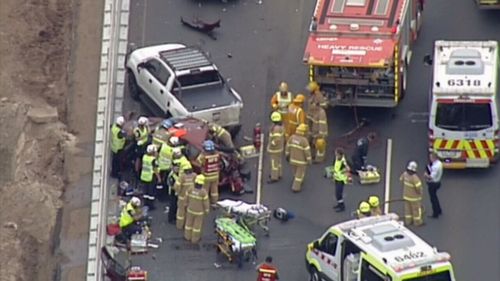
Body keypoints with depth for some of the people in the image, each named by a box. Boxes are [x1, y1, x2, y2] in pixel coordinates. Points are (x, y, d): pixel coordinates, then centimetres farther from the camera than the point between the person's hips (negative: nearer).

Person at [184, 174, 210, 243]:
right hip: (199, 211, -3)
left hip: (191, 209, 3)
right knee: (197, 225, 18)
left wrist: (186, 206, 12)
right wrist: (207, 211, -1)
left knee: (189, 222, 23)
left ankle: (188, 236, 40)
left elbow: (186, 199, -6)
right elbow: (206, 203, -18)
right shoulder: (203, 192, -30)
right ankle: (195, 239, 34)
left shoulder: (190, 189, -21)